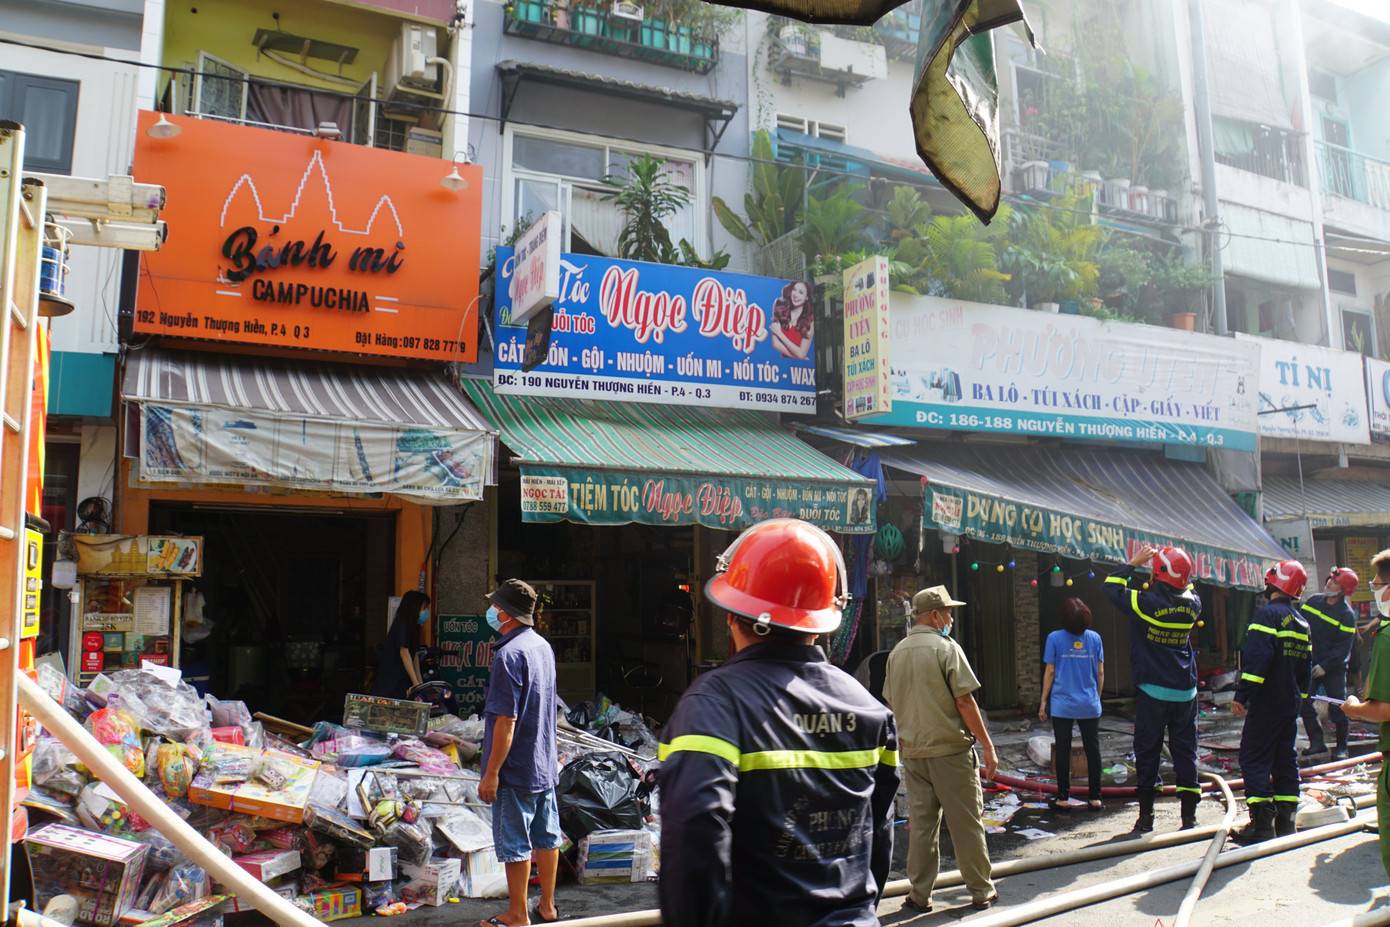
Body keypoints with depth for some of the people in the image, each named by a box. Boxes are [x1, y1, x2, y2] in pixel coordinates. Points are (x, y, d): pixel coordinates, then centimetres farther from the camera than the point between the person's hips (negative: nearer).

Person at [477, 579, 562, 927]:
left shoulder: (509, 654, -21)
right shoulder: (543, 646, 7)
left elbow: (506, 721, -23)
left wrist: (491, 773, -18)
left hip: (516, 769, -9)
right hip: (546, 765, 9)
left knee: (514, 843, 4)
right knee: (547, 836, 16)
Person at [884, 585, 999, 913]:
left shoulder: (897, 652, 7)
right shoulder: (946, 648, -11)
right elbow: (965, 703, -13)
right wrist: (988, 746, -7)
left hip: (913, 751, 5)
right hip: (950, 749, -5)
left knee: (920, 823, 10)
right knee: (966, 822, 6)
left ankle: (920, 895, 14)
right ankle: (981, 890, 17)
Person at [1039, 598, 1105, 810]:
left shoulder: (1055, 638, -6)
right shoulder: (1095, 638, 0)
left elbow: (1050, 672, -5)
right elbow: (1100, 673, 4)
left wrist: (1043, 701, 3)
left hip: (1062, 704, -2)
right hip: (1090, 705, 2)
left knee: (1063, 750, 4)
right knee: (1093, 749, 10)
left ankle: (1063, 798, 9)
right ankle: (1095, 797, 15)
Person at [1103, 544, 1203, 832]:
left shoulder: (1146, 602, -14)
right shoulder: (1192, 604, -2)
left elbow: (1111, 587, -1)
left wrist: (1133, 563, 7)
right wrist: (1160, 559, 15)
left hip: (1152, 691, -3)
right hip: (1185, 691, 4)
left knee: (1147, 752, 6)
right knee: (1185, 751, 10)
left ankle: (1146, 816, 9)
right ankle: (1189, 817, 13)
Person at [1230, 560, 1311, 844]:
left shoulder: (1268, 613, -14)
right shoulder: (1301, 622, 14)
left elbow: (1257, 657, -23)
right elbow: (1304, 666, 19)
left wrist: (1241, 695, -22)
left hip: (1267, 703, -9)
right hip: (1291, 703, 9)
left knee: (1253, 759, -6)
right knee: (1285, 759, 13)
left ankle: (1262, 823, -9)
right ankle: (1285, 821, 17)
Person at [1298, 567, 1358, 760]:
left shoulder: (1347, 615, -10)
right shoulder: (1312, 601, 4)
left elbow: (1343, 648, -11)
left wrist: (1325, 666, -16)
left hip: (1334, 668, -4)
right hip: (1309, 664, 4)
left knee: (1337, 708, 2)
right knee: (1305, 704, 0)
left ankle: (1341, 747, 17)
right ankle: (1317, 742, 13)